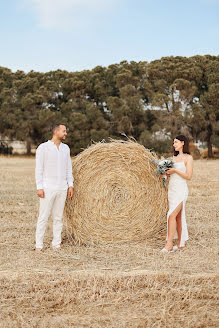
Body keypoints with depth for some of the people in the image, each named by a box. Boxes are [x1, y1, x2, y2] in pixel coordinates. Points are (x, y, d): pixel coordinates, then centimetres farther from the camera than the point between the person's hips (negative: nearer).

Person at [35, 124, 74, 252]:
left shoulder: (66, 148, 11)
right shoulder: (43, 147, -5)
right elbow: (39, 169, -7)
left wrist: (71, 185, 7)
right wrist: (39, 187, -12)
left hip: (62, 188, 5)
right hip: (48, 188, -5)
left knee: (58, 217, 8)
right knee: (43, 217, -2)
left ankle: (56, 243, 15)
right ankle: (39, 244, 6)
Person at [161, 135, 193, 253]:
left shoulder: (188, 158, -4)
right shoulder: (174, 157, 16)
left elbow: (188, 176, -10)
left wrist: (175, 170, -14)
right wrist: (166, 172, -2)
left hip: (181, 189, -7)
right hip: (171, 189, 7)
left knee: (172, 215, -15)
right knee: (178, 216, 9)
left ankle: (169, 243, -12)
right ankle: (181, 243, 14)